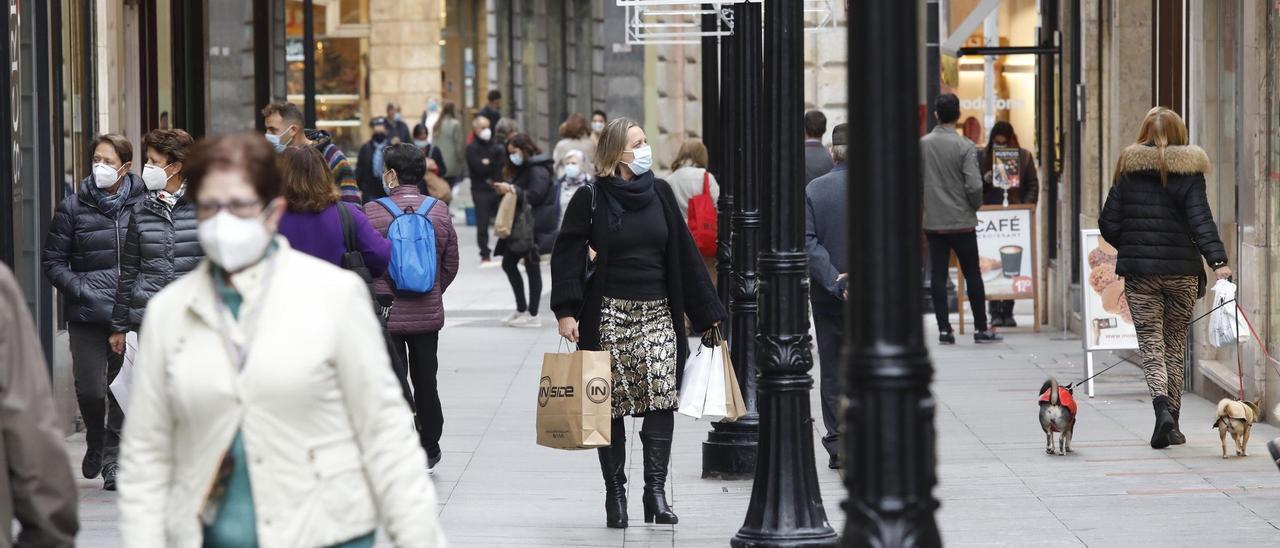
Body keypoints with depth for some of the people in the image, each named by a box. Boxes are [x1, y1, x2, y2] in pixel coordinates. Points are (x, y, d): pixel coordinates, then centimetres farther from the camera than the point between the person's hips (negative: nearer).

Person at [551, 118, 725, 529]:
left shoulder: (659, 193, 8)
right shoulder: (590, 199, -2)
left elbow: (684, 254, 10)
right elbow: (567, 256, -4)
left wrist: (706, 312, 10)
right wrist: (566, 311, -16)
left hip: (658, 311, 3)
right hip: (609, 313, -3)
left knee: (663, 398, -11)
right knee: (612, 407, 0)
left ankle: (656, 491, -10)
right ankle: (615, 495, 7)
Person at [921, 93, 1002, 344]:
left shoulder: (923, 144, -2)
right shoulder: (965, 147, -11)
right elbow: (974, 185, -17)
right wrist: (975, 206, 3)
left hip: (932, 222, 3)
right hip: (961, 221, -3)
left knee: (938, 275, 6)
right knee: (972, 275, 6)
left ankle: (944, 329, 4)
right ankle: (981, 328, 8)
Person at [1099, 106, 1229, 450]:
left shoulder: (1128, 170, 0)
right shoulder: (1188, 171, -3)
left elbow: (1109, 225, 1)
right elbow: (1201, 220, -15)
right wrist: (1217, 261, -22)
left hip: (1140, 271, 0)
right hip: (1182, 270, 0)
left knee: (1150, 343, 2)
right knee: (1175, 345, 13)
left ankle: (1162, 405, -24)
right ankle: (1173, 425, 15)